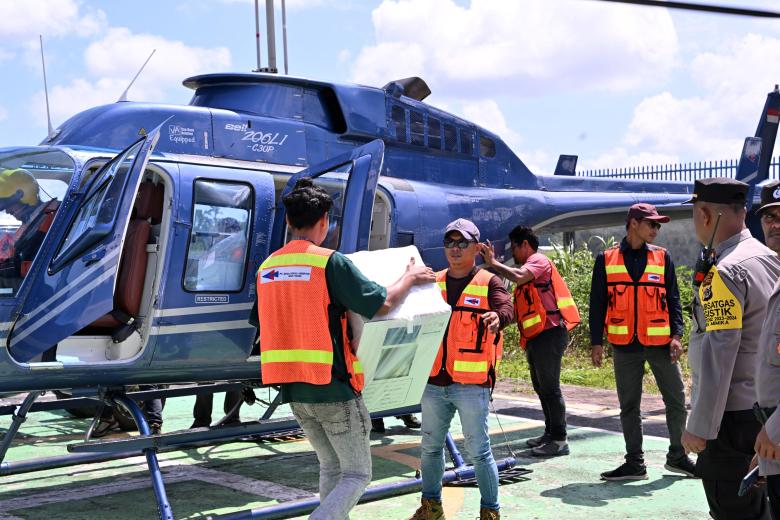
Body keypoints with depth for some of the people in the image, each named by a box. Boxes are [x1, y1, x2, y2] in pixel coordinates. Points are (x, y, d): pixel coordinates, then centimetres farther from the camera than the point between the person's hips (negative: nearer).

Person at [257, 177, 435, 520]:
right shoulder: (331, 263, -14)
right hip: (334, 389, -7)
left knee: (331, 467, 21)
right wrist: (410, 278, 1)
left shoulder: (267, 267, 6)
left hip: (293, 390, 7)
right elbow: (382, 304, -17)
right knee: (357, 474, 6)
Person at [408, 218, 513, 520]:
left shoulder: (488, 283, -2)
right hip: (434, 382, 5)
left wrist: (497, 317, -42)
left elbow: (506, 308, -20)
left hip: (471, 384, -5)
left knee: (478, 450, 0)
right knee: (431, 446, 15)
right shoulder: (433, 283, 12)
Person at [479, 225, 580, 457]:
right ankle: (550, 433, 25)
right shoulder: (529, 266, 25)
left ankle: (559, 440, -6)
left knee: (549, 387, -9)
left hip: (549, 332, -11)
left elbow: (518, 277, -27)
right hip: (537, 336, 11)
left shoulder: (539, 260, -6)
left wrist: (493, 262, -17)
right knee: (541, 387, 16)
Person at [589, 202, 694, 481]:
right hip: (625, 345, -1)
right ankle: (634, 463, 17)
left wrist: (676, 335, -5)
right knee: (629, 406, 7)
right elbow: (597, 303, 4)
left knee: (676, 400, 5)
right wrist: (596, 342, -1)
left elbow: (673, 299, 6)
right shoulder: (606, 259, 3)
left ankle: (677, 456, 22)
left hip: (660, 343, 1)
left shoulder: (662, 257, 6)